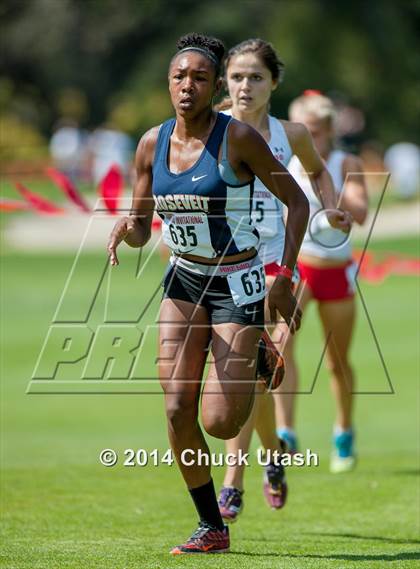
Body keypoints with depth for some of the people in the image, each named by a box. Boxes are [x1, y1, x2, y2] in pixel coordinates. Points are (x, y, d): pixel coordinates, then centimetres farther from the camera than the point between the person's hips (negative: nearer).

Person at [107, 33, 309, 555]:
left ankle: (257, 365, 26)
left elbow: (297, 202, -8)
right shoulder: (152, 144, -1)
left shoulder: (237, 138, -15)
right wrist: (125, 230, -17)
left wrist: (284, 278, -14)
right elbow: (141, 228, 7)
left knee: (220, 423, -9)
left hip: (237, 285, -4)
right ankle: (212, 528, 9)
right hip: (183, 281, 5)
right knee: (177, 410, -6)